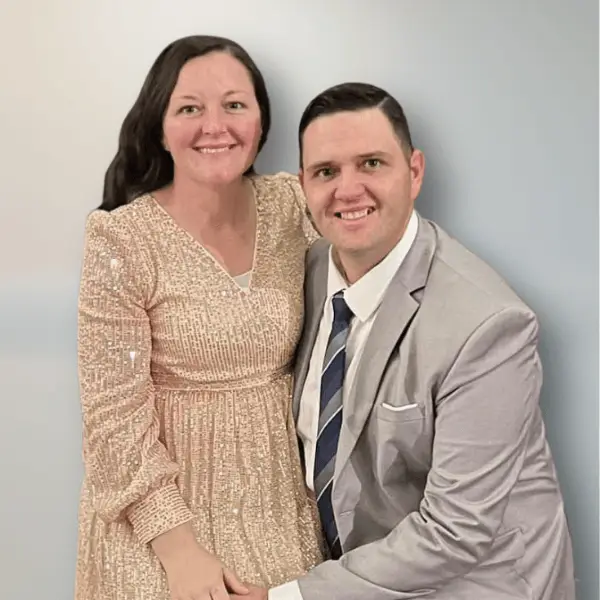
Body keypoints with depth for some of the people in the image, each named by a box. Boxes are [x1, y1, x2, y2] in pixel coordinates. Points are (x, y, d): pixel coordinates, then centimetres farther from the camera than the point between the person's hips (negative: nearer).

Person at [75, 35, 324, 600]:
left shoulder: (291, 203, -4)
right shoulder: (118, 240, -18)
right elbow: (115, 415, -16)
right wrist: (180, 548, -17)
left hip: (279, 486, 5)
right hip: (165, 496, -4)